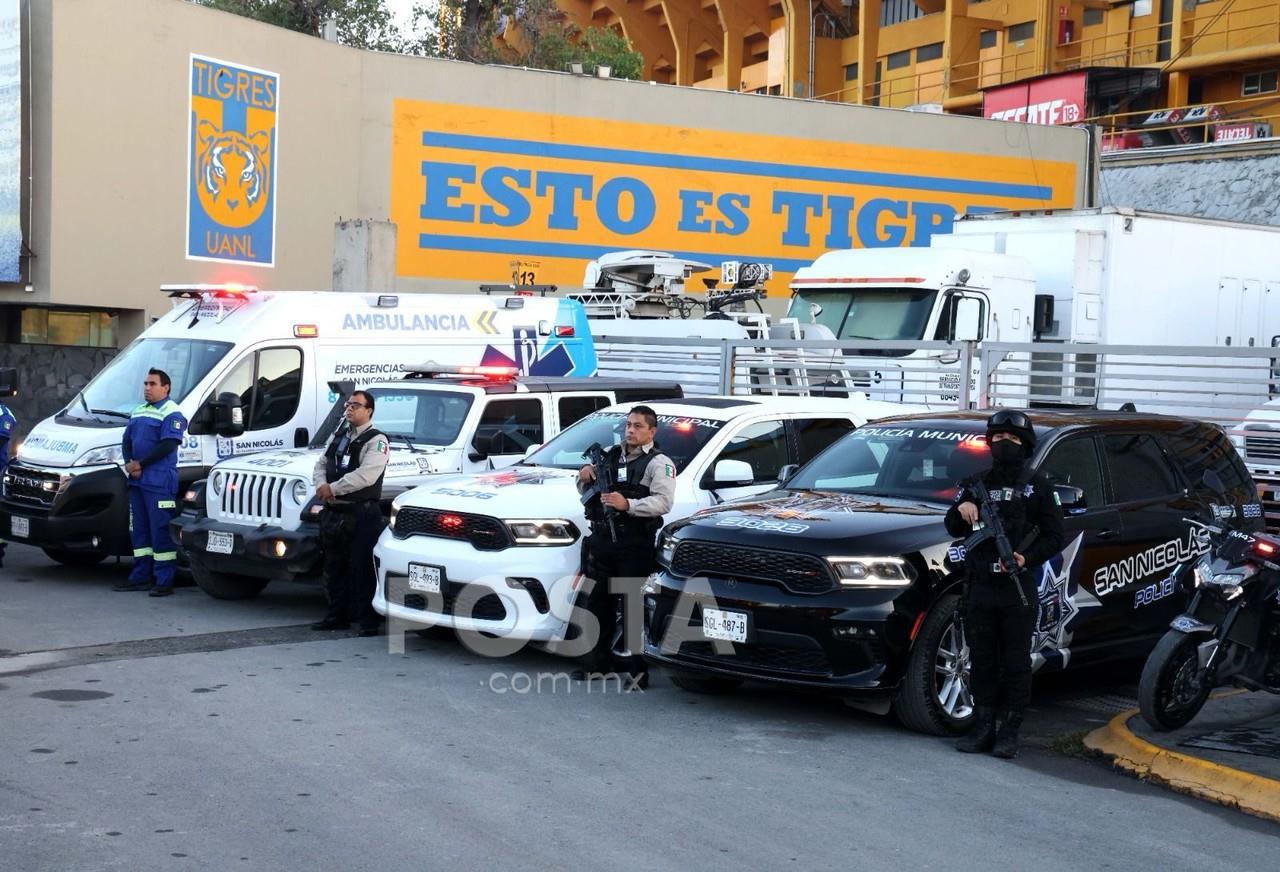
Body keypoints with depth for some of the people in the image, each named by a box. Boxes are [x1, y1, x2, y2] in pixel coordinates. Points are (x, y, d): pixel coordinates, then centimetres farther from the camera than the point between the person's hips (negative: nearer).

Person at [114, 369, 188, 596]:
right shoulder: (138, 412, 20)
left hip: (159, 483, -9)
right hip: (136, 481, 9)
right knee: (138, 530, 12)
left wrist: (141, 464, -16)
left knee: (161, 532, -8)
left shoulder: (171, 413, -7)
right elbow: (126, 440, 16)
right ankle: (141, 577, 19)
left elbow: (168, 445, -17)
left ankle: (164, 581, -6)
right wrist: (129, 464, -3)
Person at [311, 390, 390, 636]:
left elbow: (365, 475, -20)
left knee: (362, 569, -6)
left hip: (362, 514, -7)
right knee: (334, 567, 13)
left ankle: (368, 621, -2)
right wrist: (322, 486, -7)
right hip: (333, 512, 7)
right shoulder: (338, 436, 18)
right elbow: (321, 465, 15)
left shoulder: (376, 441, -7)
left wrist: (333, 489, -16)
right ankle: (337, 616, 22)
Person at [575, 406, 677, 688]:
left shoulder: (659, 463, 0)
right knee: (599, 602, 11)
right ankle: (598, 661, 21)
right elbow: (585, 491, 29)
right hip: (602, 538, 7)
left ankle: (637, 668, -7)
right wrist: (585, 479, 5)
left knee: (633, 605, -9)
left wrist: (627, 505, -28)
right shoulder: (610, 455, 21)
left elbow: (662, 502, -16)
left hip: (635, 545, -7)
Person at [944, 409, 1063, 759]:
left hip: (1019, 589, -3)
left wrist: (1027, 558, -17)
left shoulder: (1037, 486, 4)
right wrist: (961, 509, -9)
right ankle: (983, 727, 14)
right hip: (979, 588, 3)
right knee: (982, 660, 7)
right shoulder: (976, 484, 15)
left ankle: (1009, 732, 6)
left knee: (1016, 662, 1)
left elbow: (1054, 537, 0)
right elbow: (953, 529, 14)